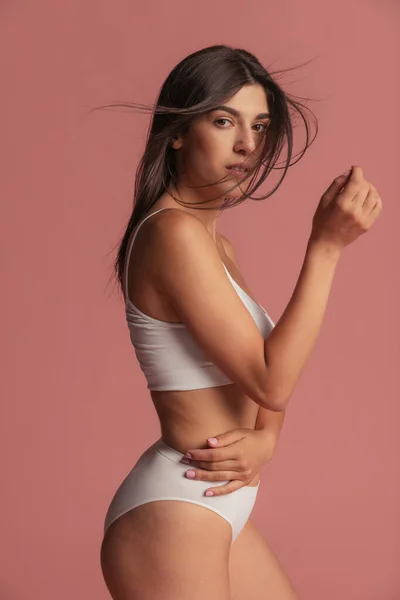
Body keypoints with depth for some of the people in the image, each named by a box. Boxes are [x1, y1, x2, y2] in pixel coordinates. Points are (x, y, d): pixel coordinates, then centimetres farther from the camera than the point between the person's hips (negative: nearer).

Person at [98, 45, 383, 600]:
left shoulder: (215, 244, 11)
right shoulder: (173, 232, -19)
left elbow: (270, 370, 10)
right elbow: (271, 382, -21)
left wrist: (265, 439, -11)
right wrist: (326, 245, -21)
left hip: (220, 512, 9)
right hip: (171, 517, -9)